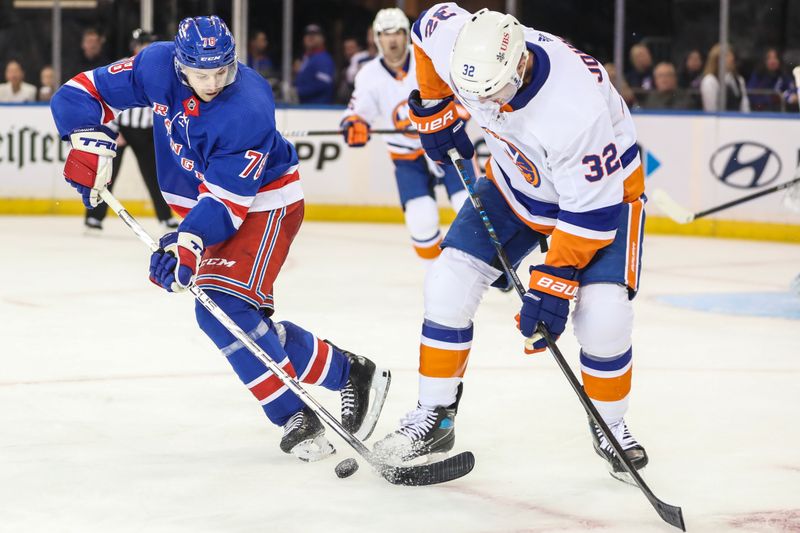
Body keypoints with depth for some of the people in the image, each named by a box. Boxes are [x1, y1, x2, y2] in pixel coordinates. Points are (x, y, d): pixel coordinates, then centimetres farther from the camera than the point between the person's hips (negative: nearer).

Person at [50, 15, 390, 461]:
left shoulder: (248, 111, -31)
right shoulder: (158, 65, -16)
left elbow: (226, 200, -31)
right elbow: (84, 93, -8)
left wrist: (188, 244, -44)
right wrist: (91, 144, -23)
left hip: (264, 203, -7)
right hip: (206, 198, 7)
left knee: (222, 306, -21)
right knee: (248, 322, 4)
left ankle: (296, 418, -11)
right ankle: (349, 373, 15)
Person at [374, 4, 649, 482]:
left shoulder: (577, 107, -42)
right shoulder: (463, 47, -28)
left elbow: (590, 212, -33)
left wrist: (552, 285, -32)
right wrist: (434, 111, 4)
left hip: (602, 187, -5)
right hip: (517, 178, 5)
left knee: (603, 314, -20)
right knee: (450, 282, -7)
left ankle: (610, 425, 7)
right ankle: (434, 416, 7)